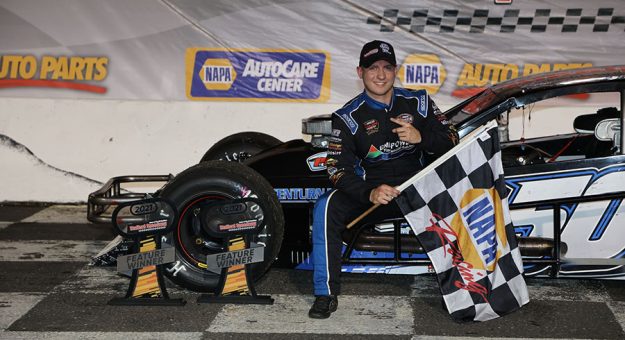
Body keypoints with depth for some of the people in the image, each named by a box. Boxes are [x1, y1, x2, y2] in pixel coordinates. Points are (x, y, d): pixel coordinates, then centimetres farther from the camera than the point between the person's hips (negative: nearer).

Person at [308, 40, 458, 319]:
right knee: (326, 207, -28)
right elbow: (338, 168, -9)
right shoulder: (348, 117, -1)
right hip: (370, 190, -1)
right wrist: (370, 193, -28)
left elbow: (451, 140, 8)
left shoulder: (417, 102, 6)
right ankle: (326, 293, -19)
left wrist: (420, 137, -15)